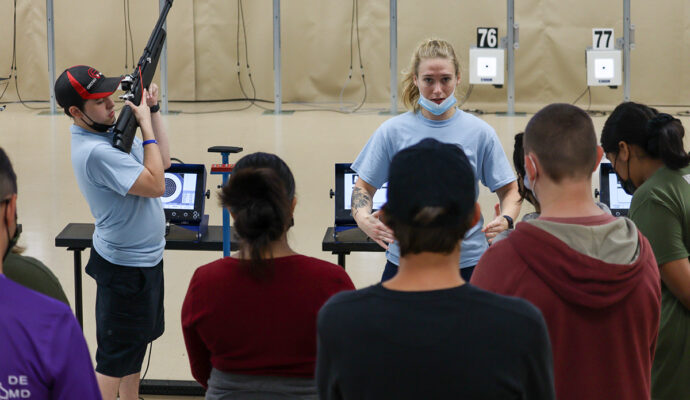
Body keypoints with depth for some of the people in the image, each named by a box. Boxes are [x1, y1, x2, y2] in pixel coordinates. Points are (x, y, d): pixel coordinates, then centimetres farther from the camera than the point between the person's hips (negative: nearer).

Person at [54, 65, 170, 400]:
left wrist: (152, 109, -2)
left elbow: (162, 161, 9)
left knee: (136, 343, 22)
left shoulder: (111, 131, 2)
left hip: (145, 259, 10)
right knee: (115, 360, -2)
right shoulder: (96, 150, -29)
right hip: (126, 268, -10)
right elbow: (155, 184, -29)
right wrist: (146, 124, -25)